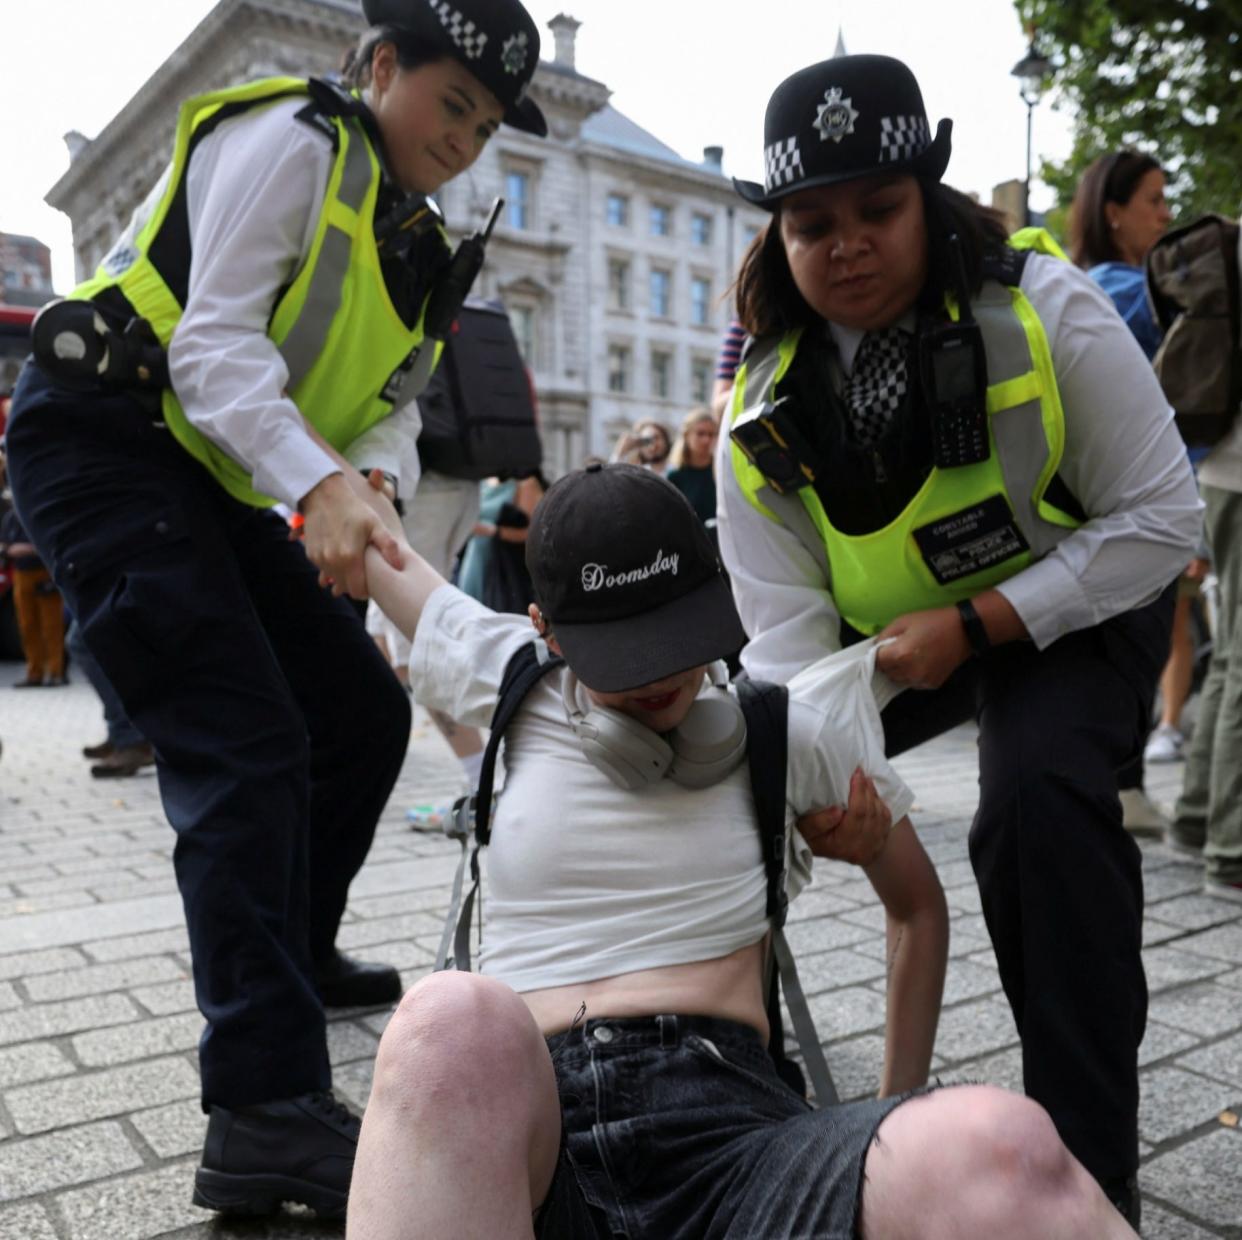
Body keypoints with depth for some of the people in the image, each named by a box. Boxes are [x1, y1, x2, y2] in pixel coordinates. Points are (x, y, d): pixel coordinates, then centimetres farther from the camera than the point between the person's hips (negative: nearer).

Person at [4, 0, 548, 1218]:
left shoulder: (412, 245, 17)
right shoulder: (293, 140, -9)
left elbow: (393, 402, 9)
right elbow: (214, 341, -21)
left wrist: (371, 484, -14)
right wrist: (320, 483, -35)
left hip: (215, 481, 9)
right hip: (105, 443, -9)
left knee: (364, 710, 9)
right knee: (246, 747, -20)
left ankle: (293, 956, 30)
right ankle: (266, 1115, -18)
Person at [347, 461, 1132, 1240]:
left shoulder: (787, 728, 9)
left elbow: (919, 907, 22)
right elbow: (374, 549, 28)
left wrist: (905, 1116, 19)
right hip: (515, 1125, 2)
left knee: (998, 1154, -37)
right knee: (454, 1029, -39)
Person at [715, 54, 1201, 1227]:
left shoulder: (1045, 308, -23)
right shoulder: (765, 402, -14)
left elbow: (1160, 520, -19)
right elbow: (785, 631, -17)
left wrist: (975, 625, -27)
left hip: (1070, 612, -4)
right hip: (882, 637, 4)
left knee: (1039, 800, -32)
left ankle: (1089, 1167, -14)